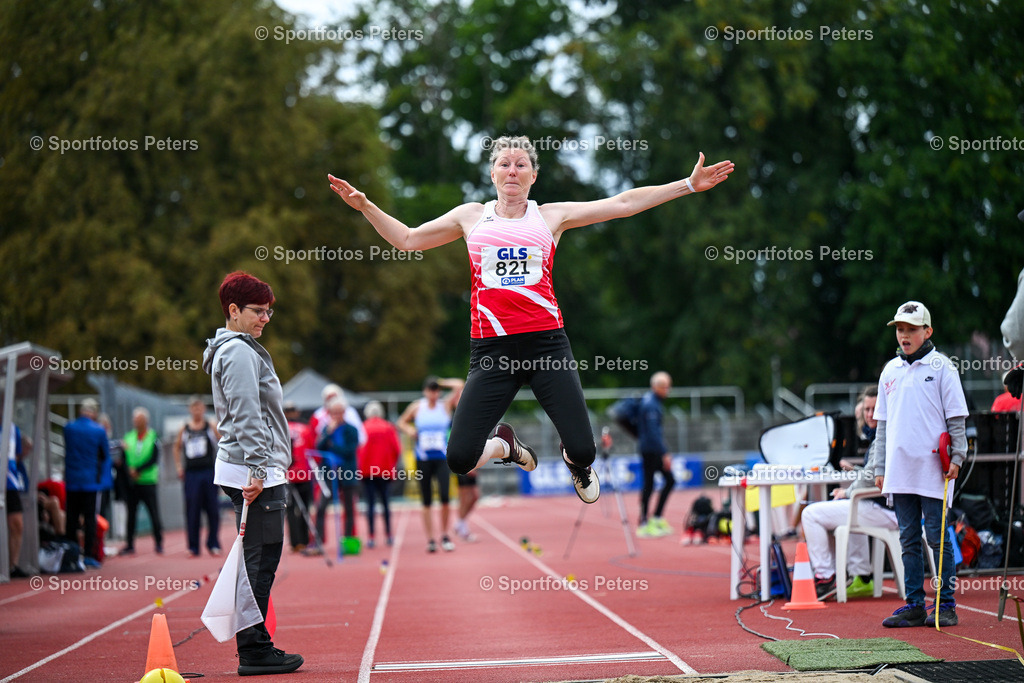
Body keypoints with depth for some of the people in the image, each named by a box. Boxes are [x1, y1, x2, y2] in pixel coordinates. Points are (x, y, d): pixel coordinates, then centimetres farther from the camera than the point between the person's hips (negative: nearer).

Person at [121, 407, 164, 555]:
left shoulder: (154, 437, -1)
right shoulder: (128, 437, 10)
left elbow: (154, 459, -9)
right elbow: (124, 457, 5)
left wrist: (137, 470, -16)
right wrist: (130, 470, -13)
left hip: (148, 482, -3)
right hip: (132, 482, 3)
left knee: (154, 514, -3)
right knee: (131, 514, 5)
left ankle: (159, 544, 5)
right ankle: (129, 545, 11)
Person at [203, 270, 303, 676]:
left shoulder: (237, 350, 23)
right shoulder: (239, 353, -10)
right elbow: (246, 416, -18)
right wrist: (256, 468, -22)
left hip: (257, 471, 11)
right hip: (253, 470, -11)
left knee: (259, 560, 11)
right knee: (261, 559, -10)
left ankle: (255, 646, 14)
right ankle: (253, 651, -8)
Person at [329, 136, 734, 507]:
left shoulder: (552, 216, 12)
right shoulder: (470, 217, 15)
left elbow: (622, 204, 9)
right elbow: (406, 239, 21)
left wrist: (689, 185, 6)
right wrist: (365, 206, 11)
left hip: (546, 342, 0)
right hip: (491, 350, 1)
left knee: (582, 451, -10)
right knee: (460, 460, -10)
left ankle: (575, 462, 31)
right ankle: (504, 446, 27)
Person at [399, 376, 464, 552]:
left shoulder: (445, 406, 3)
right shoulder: (416, 408, 5)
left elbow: (459, 385, -4)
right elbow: (402, 422, 18)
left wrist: (441, 382, 2)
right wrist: (409, 429, -1)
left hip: (442, 458, -1)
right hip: (423, 460, 1)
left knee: (444, 495, -16)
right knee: (426, 502, 2)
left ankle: (445, 535, -1)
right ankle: (430, 539, 8)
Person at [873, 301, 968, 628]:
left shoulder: (941, 367, 0)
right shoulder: (890, 371, 15)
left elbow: (956, 417, -1)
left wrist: (957, 457, -9)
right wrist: (879, 467, 14)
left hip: (932, 469, -5)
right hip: (899, 471, 5)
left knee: (937, 538, -3)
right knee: (909, 540, 7)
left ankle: (946, 605, 3)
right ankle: (914, 606, 12)